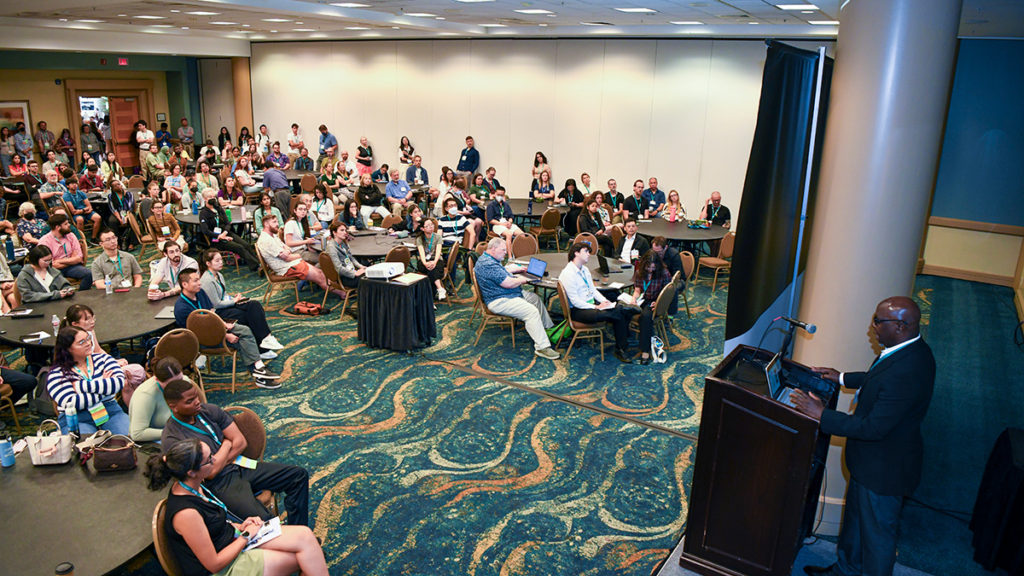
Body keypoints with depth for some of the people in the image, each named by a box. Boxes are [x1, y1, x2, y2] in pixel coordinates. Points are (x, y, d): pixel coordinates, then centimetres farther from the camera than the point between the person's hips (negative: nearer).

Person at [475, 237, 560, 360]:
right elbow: (508, 283, -26)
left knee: (536, 298, 17)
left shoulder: (489, 260, 12)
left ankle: (549, 328, 27)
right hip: (499, 301, -12)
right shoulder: (488, 265, -25)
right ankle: (542, 347, -20)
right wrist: (521, 280, -7)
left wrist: (514, 269, 17)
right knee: (532, 312, -23)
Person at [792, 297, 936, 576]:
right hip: (869, 462, 10)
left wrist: (821, 414, -27)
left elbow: (874, 428, -32)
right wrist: (843, 378, 17)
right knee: (855, 519, 28)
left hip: (883, 470, -10)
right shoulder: (910, 349, -4)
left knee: (878, 535, 12)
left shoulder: (907, 374, -36)